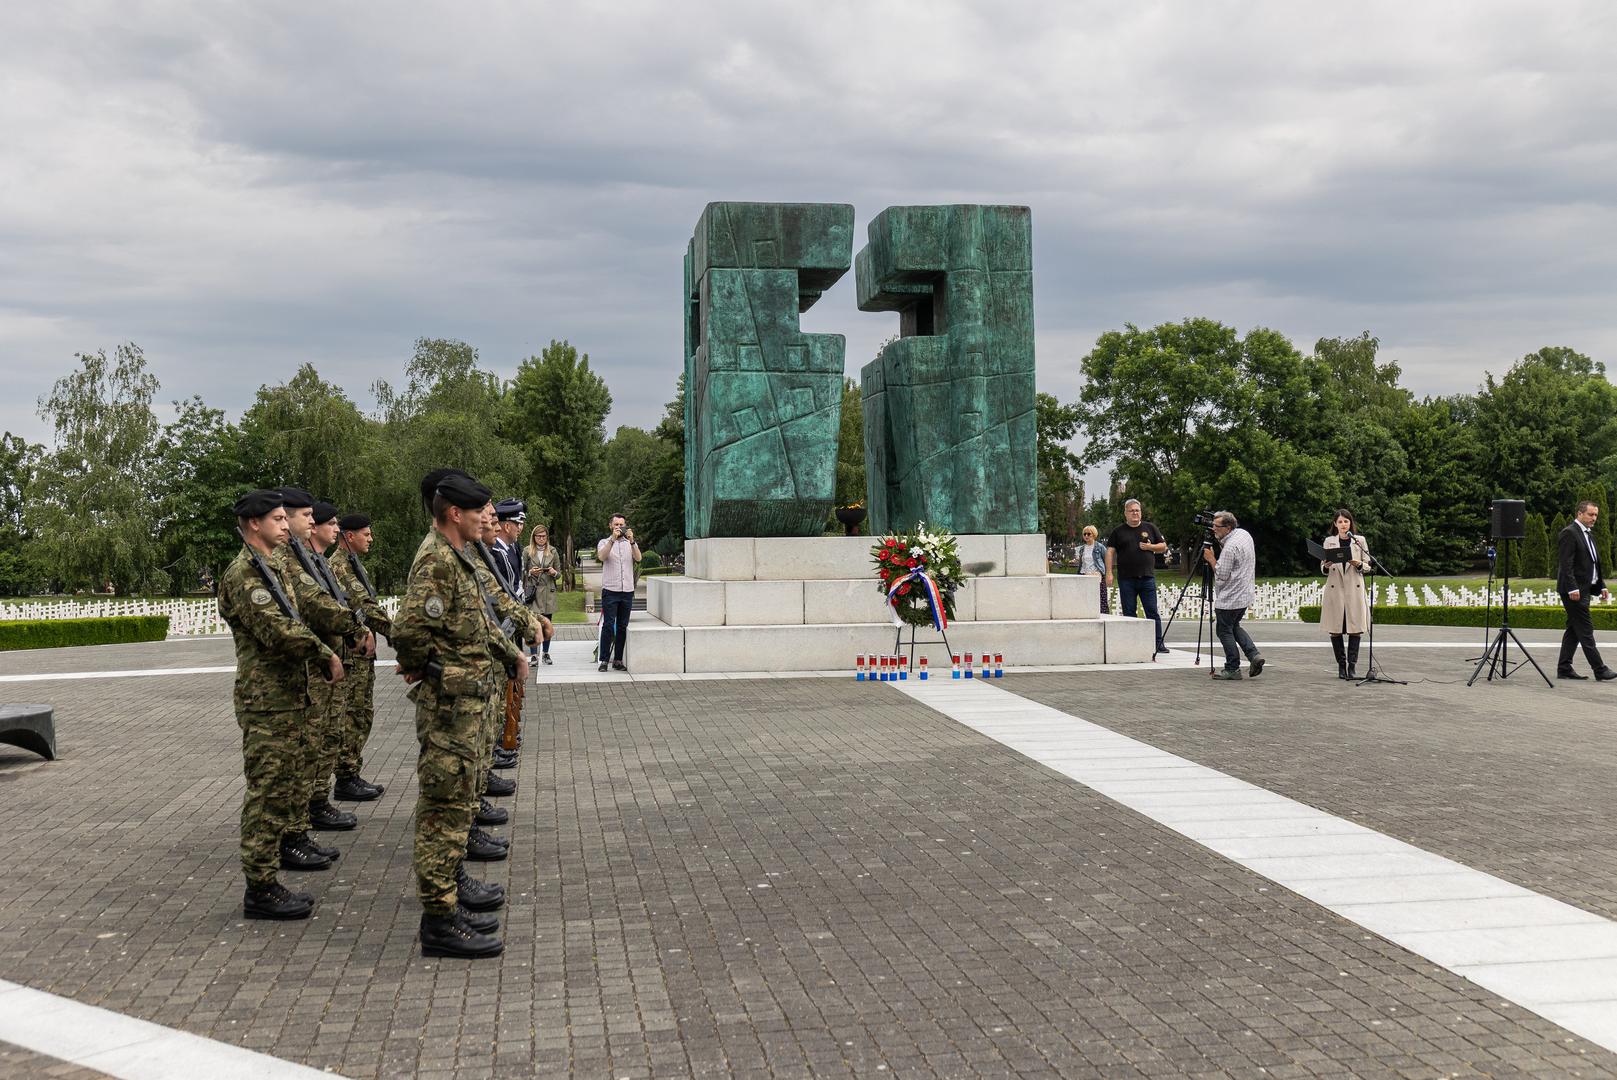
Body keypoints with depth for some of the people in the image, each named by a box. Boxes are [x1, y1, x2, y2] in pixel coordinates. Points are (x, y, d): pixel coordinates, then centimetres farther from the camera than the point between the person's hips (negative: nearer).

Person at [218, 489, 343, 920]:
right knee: (267, 791, -6)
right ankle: (260, 888, -1)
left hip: (287, 696, 10)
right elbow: (276, 630, -24)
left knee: (287, 784, 19)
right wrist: (326, 654, -14)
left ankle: (279, 847, 32)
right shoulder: (243, 574, -15)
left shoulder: (271, 568, 17)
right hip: (266, 701, -10)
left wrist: (324, 656, 5)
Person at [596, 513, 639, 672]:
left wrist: (631, 541, -19)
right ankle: (604, 660, -4)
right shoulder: (604, 542, 8)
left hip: (627, 591, 3)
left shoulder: (631, 543, 14)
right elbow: (602, 557, -14)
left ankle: (618, 660, 10)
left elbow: (638, 558, -6)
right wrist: (613, 539, -22)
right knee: (608, 625, -7)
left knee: (622, 626, 5)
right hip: (610, 590, -3)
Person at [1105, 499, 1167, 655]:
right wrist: (1109, 573, -7)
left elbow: (1163, 546, 15)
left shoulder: (1150, 528, 11)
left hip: (1147, 577, 0)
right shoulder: (1118, 531, 8)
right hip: (1126, 579, 0)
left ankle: (1158, 643, 2)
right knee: (1129, 612, 4)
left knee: (1152, 611, -2)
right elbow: (1110, 552, 3)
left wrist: (1150, 547, -5)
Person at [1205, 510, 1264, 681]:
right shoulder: (1244, 534, 6)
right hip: (1245, 595, 10)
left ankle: (1232, 669, 5)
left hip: (1229, 599, -10)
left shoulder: (1230, 547, -24)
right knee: (1234, 626, 22)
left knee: (1225, 631, 1)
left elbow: (1221, 575, -20)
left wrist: (1211, 559, -8)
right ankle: (1254, 655, 9)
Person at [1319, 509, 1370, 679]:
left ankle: (1352, 666, -1)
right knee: (1335, 630, -1)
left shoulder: (1360, 540, 8)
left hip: (1355, 590, 0)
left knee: (1355, 629, -6)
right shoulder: (1329, 541, 9)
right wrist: (1326, 567, -12)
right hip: (1334, 589, 1)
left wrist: (1359, 565, -12)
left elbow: (1367, 565, 9)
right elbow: (1323, 567, 11)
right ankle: (1341, 665, 9)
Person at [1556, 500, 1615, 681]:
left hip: (1584, 590, 10)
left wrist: (1601, 586, 16)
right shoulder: (1569, 533, -12)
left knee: (1574, 630, 9)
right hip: (1574, 591, -10)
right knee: (1585, 630, -7)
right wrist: (1572, 588, -23)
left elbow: (1593, 564, 22)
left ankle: (1564, 669, 12)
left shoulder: (1588, 534, 18)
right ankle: (1599, 670, -6)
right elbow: (1566, 564, -18)